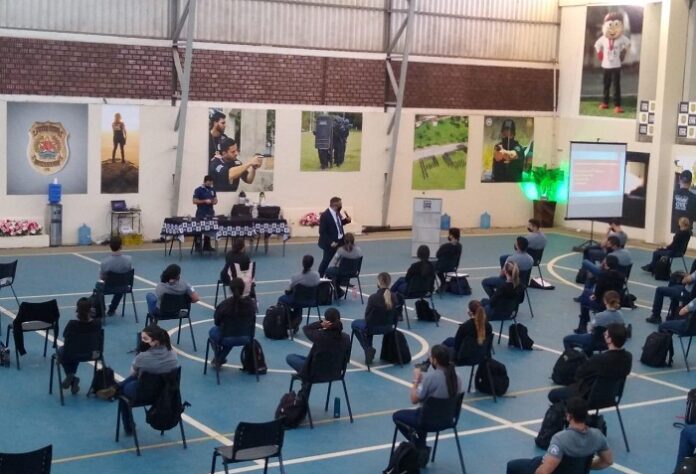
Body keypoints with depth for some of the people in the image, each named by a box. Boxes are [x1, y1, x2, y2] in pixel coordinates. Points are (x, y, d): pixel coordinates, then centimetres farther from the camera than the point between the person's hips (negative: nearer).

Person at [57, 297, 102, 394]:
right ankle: (72, 378, 39)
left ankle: (71, 377, 26)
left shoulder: (72, 324, -28)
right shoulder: (97, 324, -21)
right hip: (89, 355, 3)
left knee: (61, 350, 35)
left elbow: (65, 340, -9)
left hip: (71, 355, -3)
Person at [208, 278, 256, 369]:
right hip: (245, 339, 3)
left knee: (213, 331, 31)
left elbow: (217, 323, -3)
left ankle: (217, 360, 43)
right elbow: (253, 322, 2)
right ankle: (220, 359, 50)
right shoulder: (251, 303, -10)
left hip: (226, 339, -3)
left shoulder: (224, 305, -18)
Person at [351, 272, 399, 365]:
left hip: (373, 327, -5)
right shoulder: (394, 297, -11)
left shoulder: (373, 297, -24)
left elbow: (367, 316, -12)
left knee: (354, 323, 26)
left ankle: (368, 349, 18)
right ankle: (369, 349, 40)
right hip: (388, 327, 5)